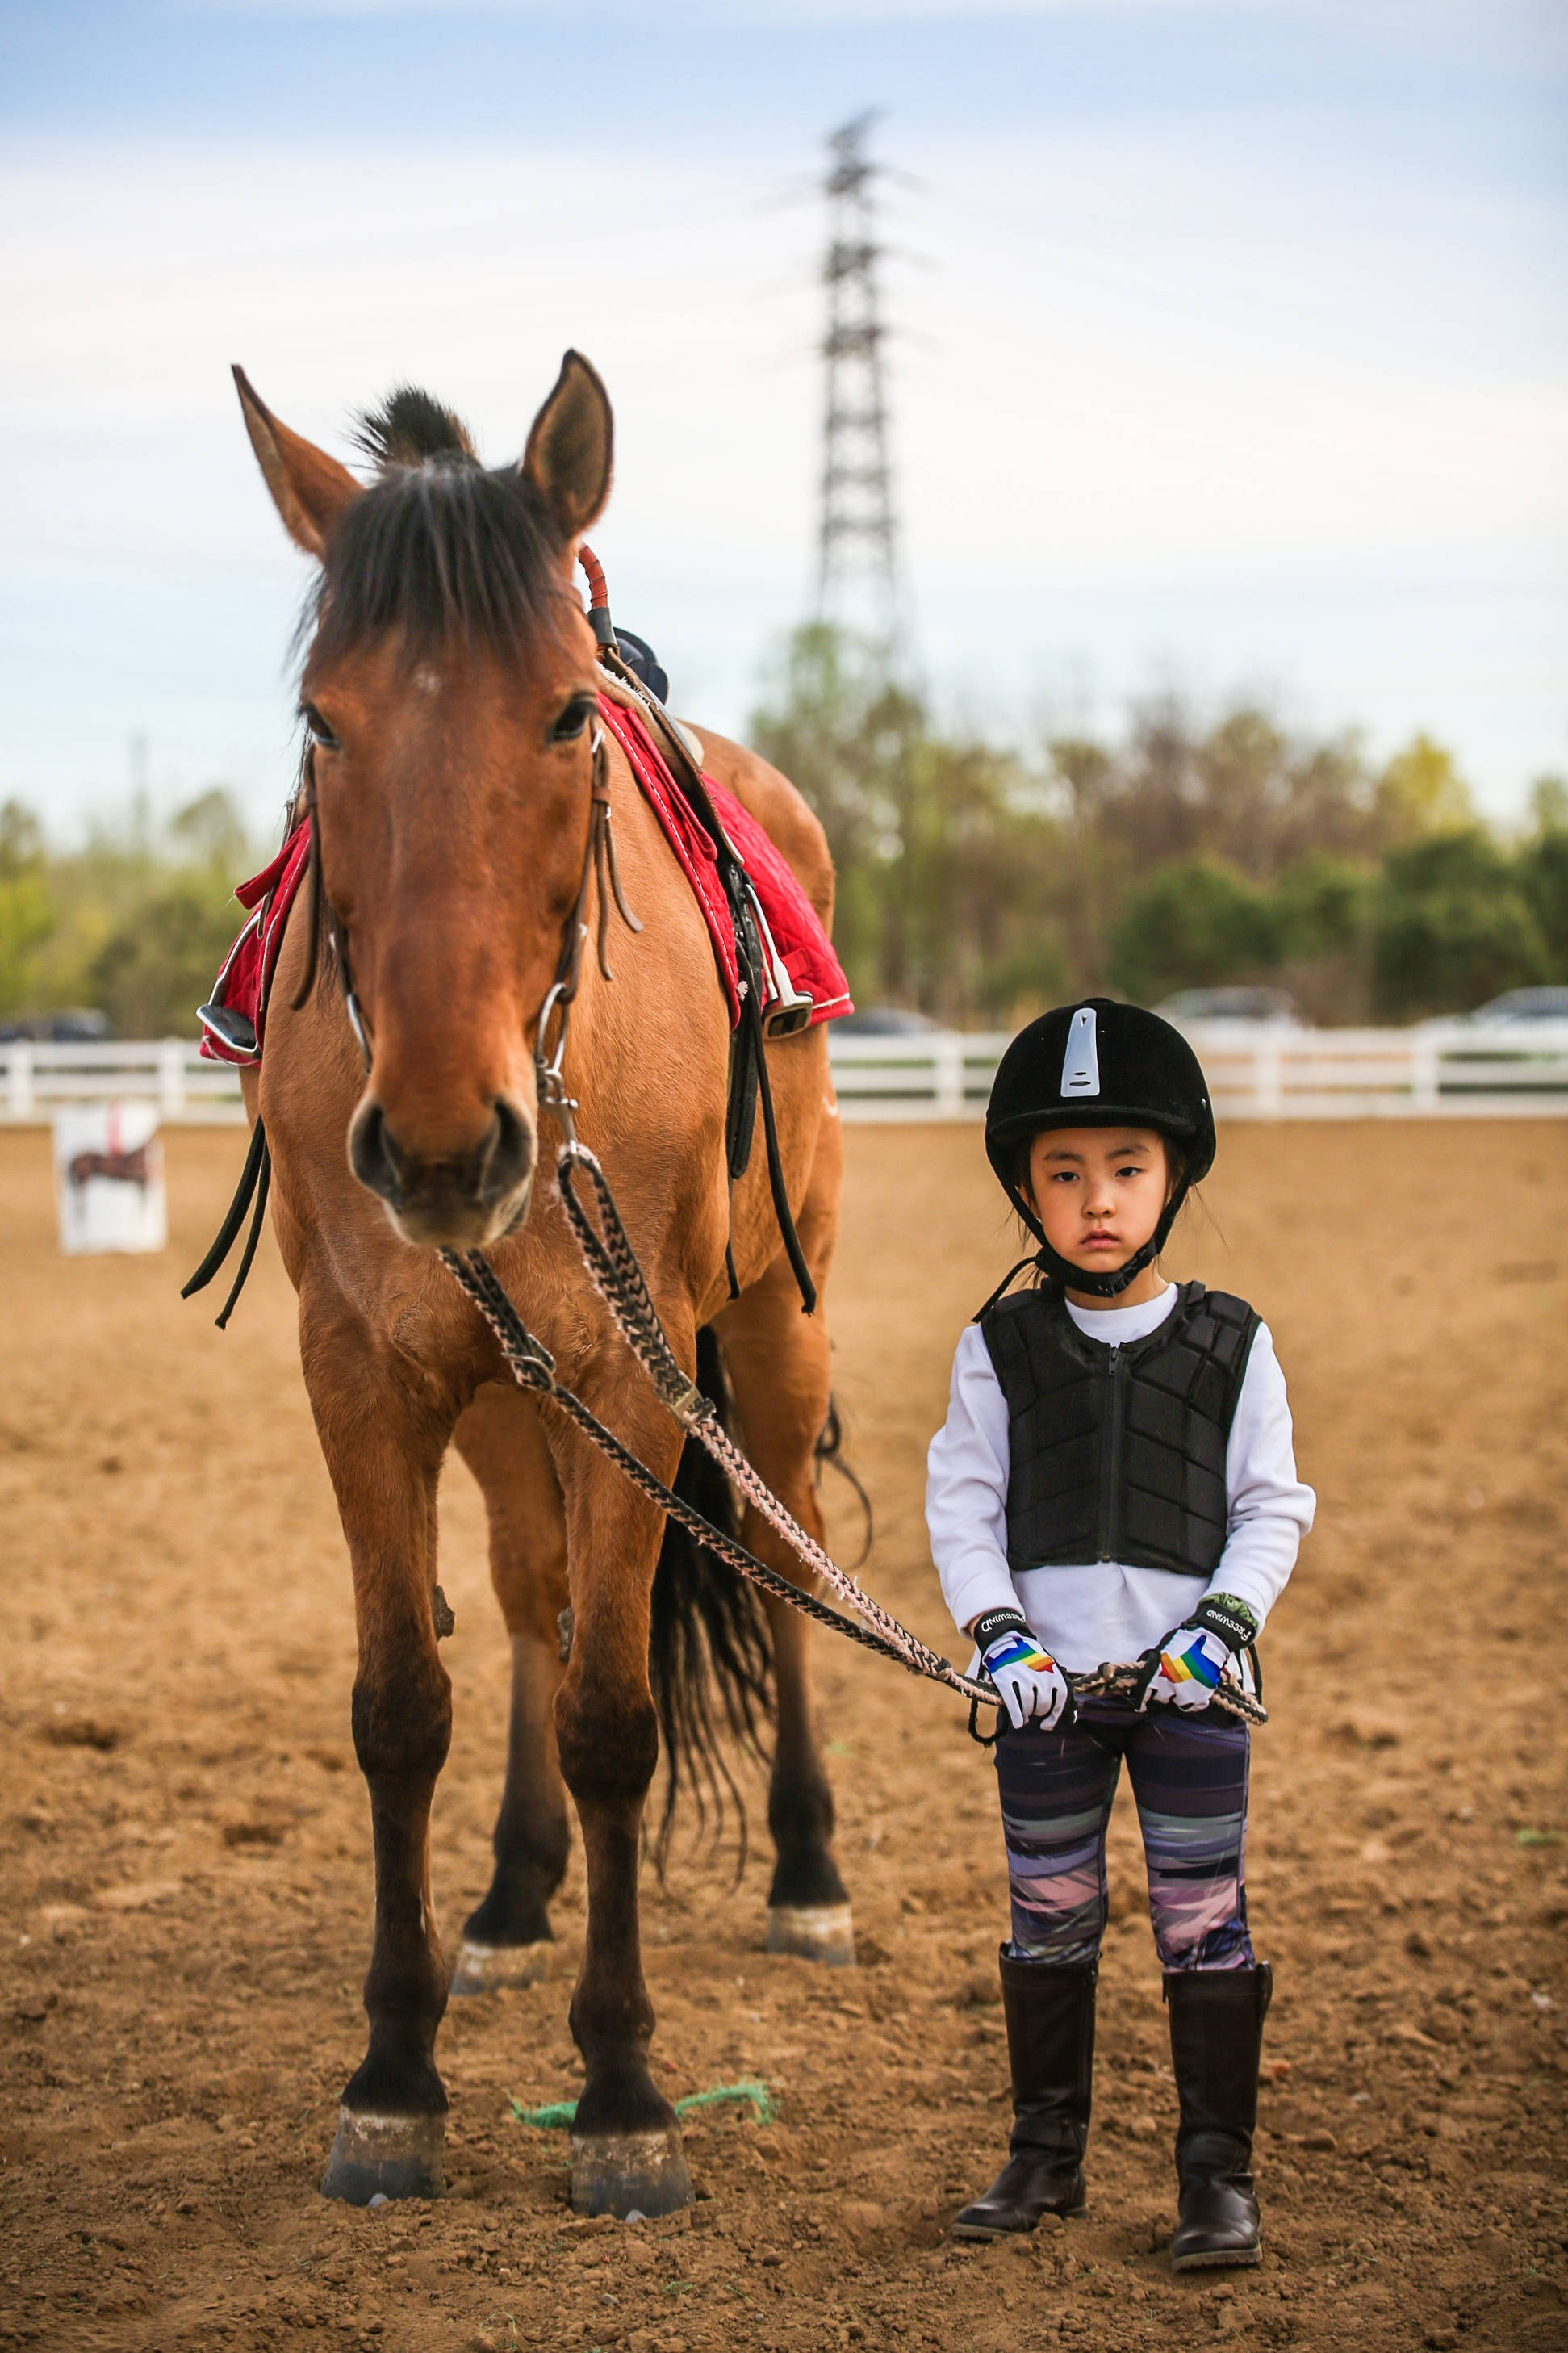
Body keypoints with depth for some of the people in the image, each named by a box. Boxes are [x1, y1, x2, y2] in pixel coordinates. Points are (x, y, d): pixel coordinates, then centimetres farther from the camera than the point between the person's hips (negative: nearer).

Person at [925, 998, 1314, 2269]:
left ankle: (1219, 2172, 13)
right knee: (1048, 1922, 11)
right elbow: (961, 1502, 3)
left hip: (1192, 1682, -1)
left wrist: (1224, 1623, -11)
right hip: (1047, 1684, 1)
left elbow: (1274, 1507, 3)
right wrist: (996, 1631, -9)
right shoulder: (1000, 1347, 2)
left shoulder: (1233, 1344, 1)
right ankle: (1047, 2152, 25)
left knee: (1204, 1925, 2)